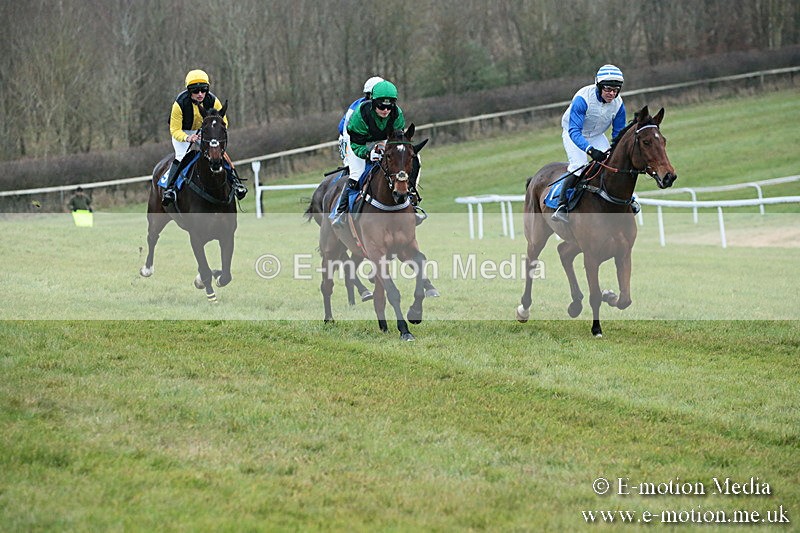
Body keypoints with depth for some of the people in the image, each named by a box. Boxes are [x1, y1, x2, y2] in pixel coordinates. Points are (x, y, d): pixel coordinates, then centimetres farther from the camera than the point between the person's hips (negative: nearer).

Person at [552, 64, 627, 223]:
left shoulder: (618, 104, -18)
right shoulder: (583, 98, -35)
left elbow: (618, 133, -5)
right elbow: (574, 131, -40)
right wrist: (590, 150, -54)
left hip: (596, 136, 5)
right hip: (573, 134, -5)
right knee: (578, 166, -26)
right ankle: (562, 207, -23)